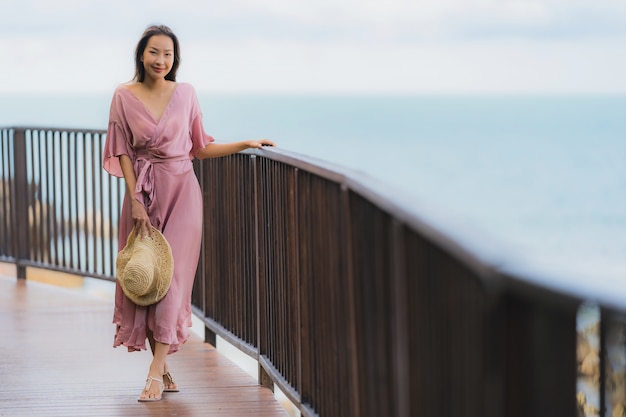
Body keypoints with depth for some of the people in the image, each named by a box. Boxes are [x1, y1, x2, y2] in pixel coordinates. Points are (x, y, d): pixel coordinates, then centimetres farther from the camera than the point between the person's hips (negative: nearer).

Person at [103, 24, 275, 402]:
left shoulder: (186, 93, 4)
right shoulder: (124, 96, 1)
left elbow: (199, 148, 12)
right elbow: (123, 152, 0)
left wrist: (245, 144, 5)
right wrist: (136, 201, -8)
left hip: (181, 190, 0)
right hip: (143, 191, 0)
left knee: (172, 276, -8)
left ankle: (156, 372, -10)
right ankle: (164, 369, 11)